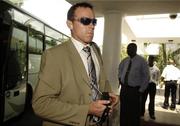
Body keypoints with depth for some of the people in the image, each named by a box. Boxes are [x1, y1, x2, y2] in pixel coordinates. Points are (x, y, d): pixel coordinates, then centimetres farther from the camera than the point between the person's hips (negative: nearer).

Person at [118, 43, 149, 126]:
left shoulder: (141, 61, -12)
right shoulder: (125, 60, 5)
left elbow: (146, 77, -9)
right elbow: (120, 68, 26)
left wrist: (141, 90, -10)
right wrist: (120, 77, 12)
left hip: (134, 89, -5)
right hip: (124, 88, 6)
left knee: (134, 112, 9)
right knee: (123, 110, 16)